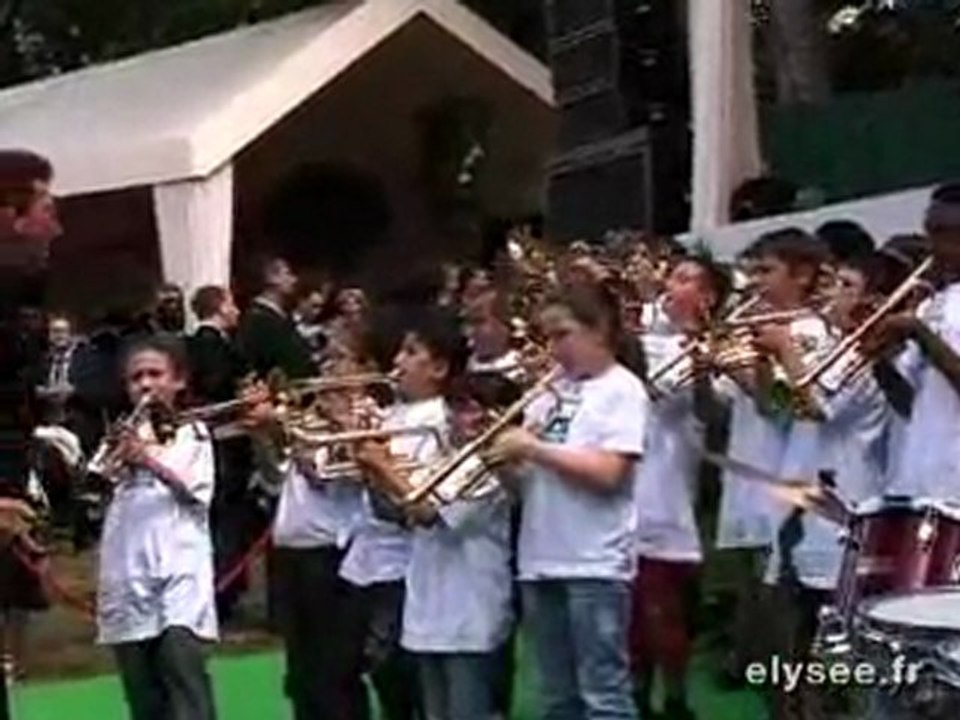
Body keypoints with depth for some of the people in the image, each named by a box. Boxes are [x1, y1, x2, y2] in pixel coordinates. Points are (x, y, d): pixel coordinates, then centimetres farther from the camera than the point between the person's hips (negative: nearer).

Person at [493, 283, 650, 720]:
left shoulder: (622, 390, -5)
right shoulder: (552, 391, 14)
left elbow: (608, 473, -17)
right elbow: (526, 480, 14)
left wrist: (533, 448, -14)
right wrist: (508, 455, -6)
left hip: (595, 564, -7)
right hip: (540, 561, 7)